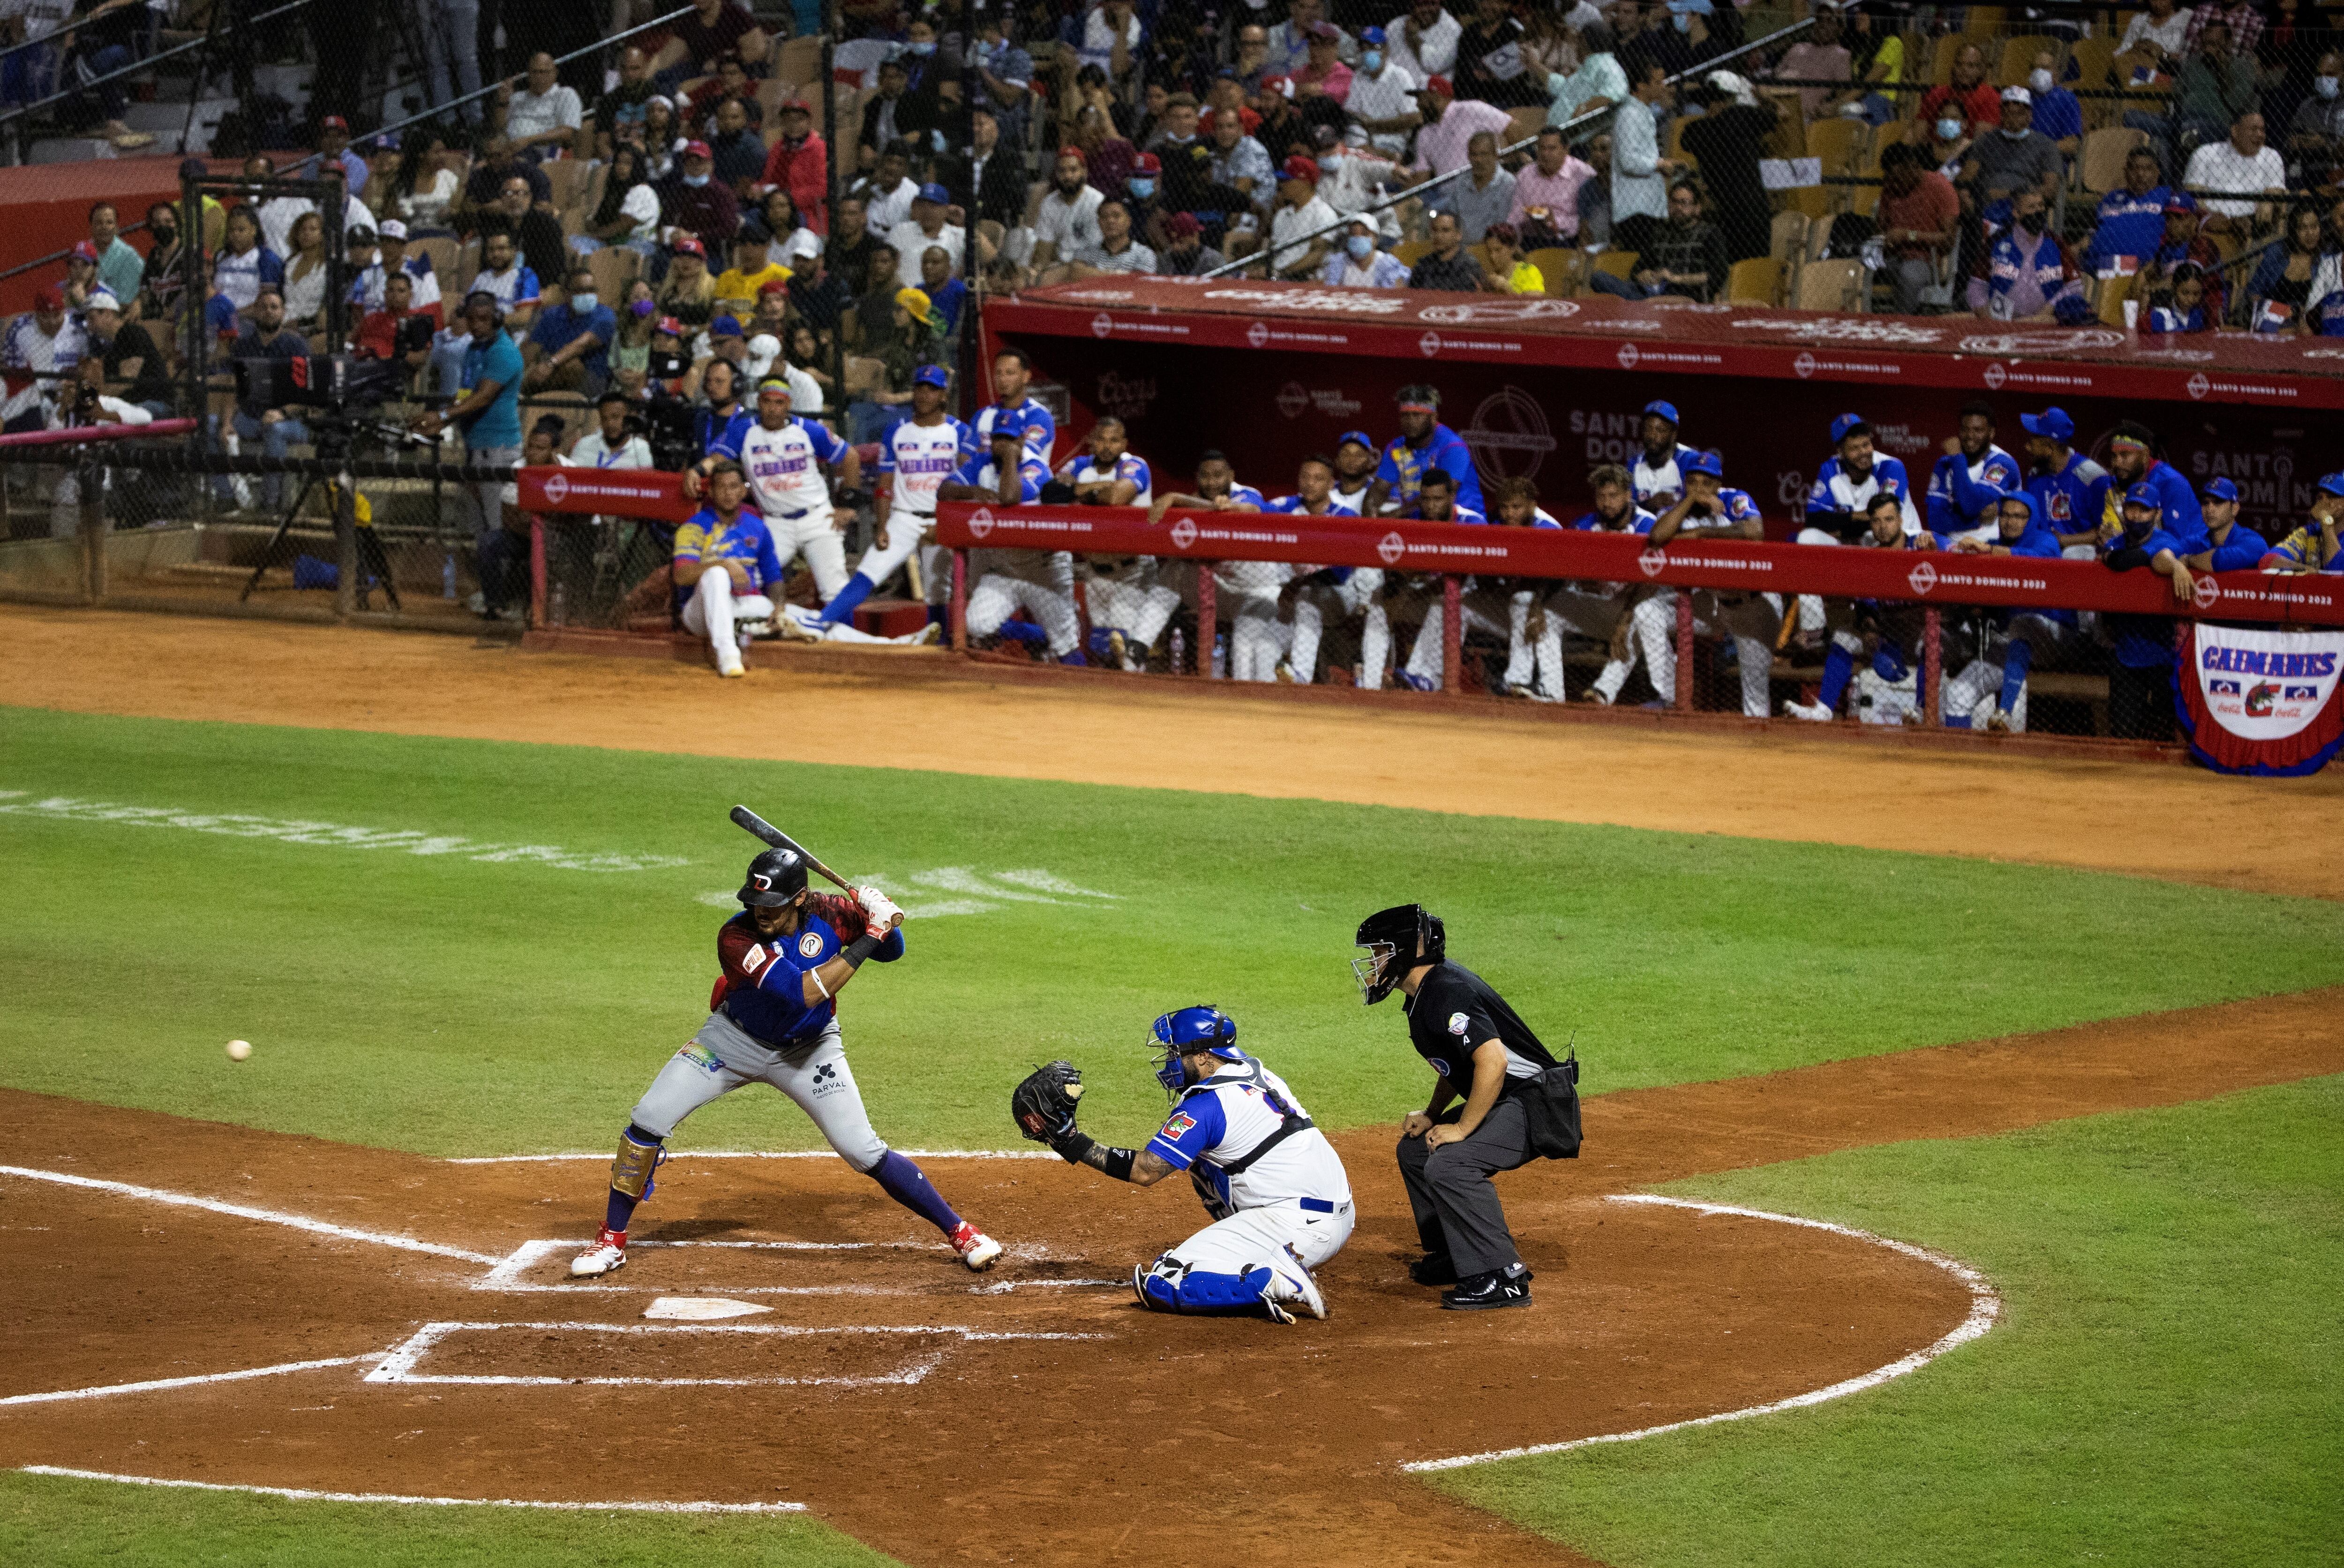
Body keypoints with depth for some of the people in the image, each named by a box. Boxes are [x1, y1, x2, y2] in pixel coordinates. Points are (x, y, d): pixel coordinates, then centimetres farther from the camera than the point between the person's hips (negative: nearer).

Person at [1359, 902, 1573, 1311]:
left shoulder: (1447, 993, -22)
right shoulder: (1424, 993, 11)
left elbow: (1493, 1061, -32)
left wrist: (1462, 1128, -24)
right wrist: (1432, 1116, 15)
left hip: (1537, 1105, -11)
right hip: (1506, 1105, 11)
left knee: (1449, 1164, -28)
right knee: (1416, 1150, 20)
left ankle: (1502, 1277, -23)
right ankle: (1455, 1257, 29)